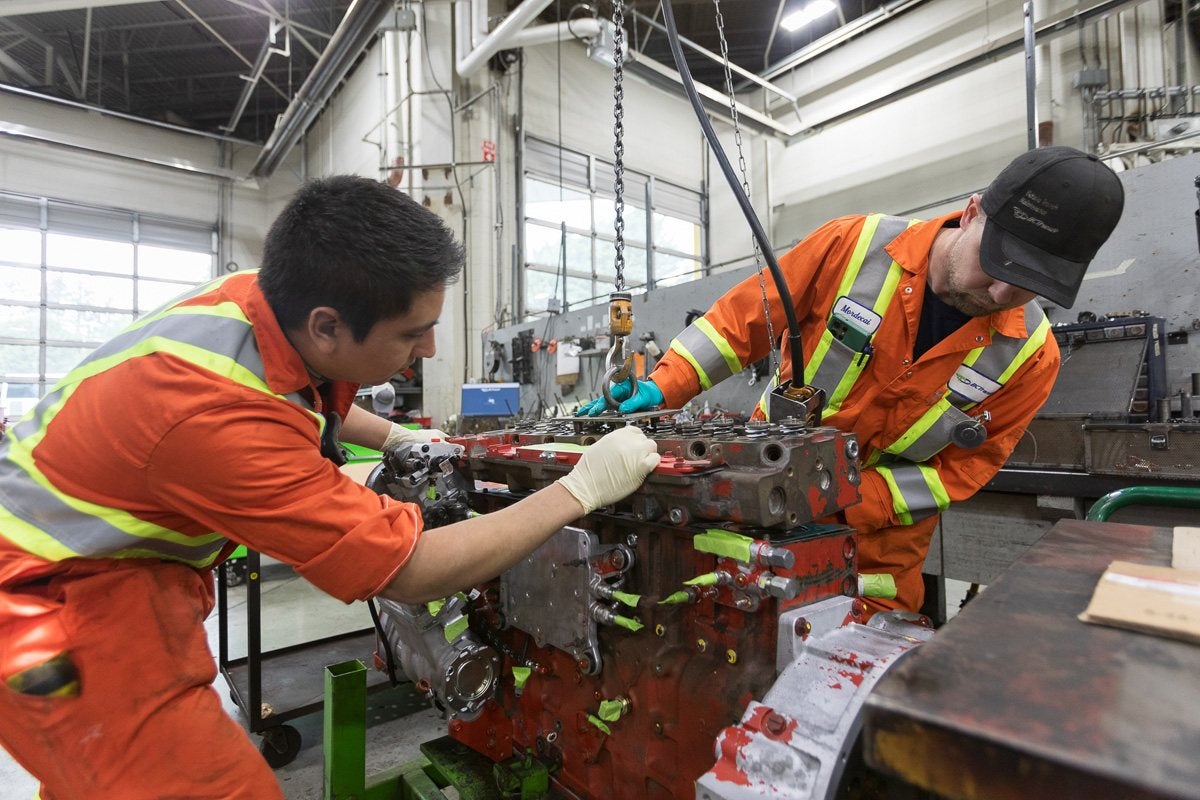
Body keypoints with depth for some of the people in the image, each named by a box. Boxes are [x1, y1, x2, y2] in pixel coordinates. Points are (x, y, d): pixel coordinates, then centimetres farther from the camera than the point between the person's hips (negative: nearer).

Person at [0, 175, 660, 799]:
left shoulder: (261, 293, -12)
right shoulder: (217, 416, -37)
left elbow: (307, 394, 15)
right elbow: (409, 574, -30)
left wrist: (397, 437, 8)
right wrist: (582, 488, -26)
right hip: (53, 606, -8)